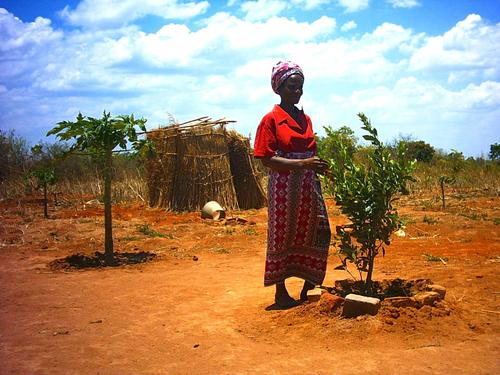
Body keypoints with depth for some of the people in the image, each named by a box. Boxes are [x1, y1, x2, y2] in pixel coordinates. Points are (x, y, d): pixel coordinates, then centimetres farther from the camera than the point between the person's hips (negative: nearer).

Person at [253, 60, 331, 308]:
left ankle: (307, 289, 19)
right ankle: (281, 293, 15)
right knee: (282, 238, 3)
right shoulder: (271, 120, -7)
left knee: (316, 235, 6)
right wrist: (303, 164, -22)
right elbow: (267, 160, -13)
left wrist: (317, 166, -1)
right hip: (284, 186, -6)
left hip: (308, 185, 6)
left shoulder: (305, 119, 13)